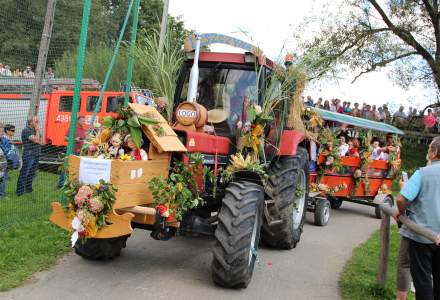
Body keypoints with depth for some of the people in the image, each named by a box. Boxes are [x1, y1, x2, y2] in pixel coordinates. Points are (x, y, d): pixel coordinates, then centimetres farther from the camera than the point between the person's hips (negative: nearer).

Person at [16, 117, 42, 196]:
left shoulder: (35, 130, 16)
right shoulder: (26, 130, -11)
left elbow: (40, 141, 14)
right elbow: (36, 140, -19)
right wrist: (37, 131, -7)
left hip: (36, 155, 8)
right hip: (28, 155, -8)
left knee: (32, 173, 13)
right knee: (24, 173, -5)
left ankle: (28, 188, 25)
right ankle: (20, 191, 0)